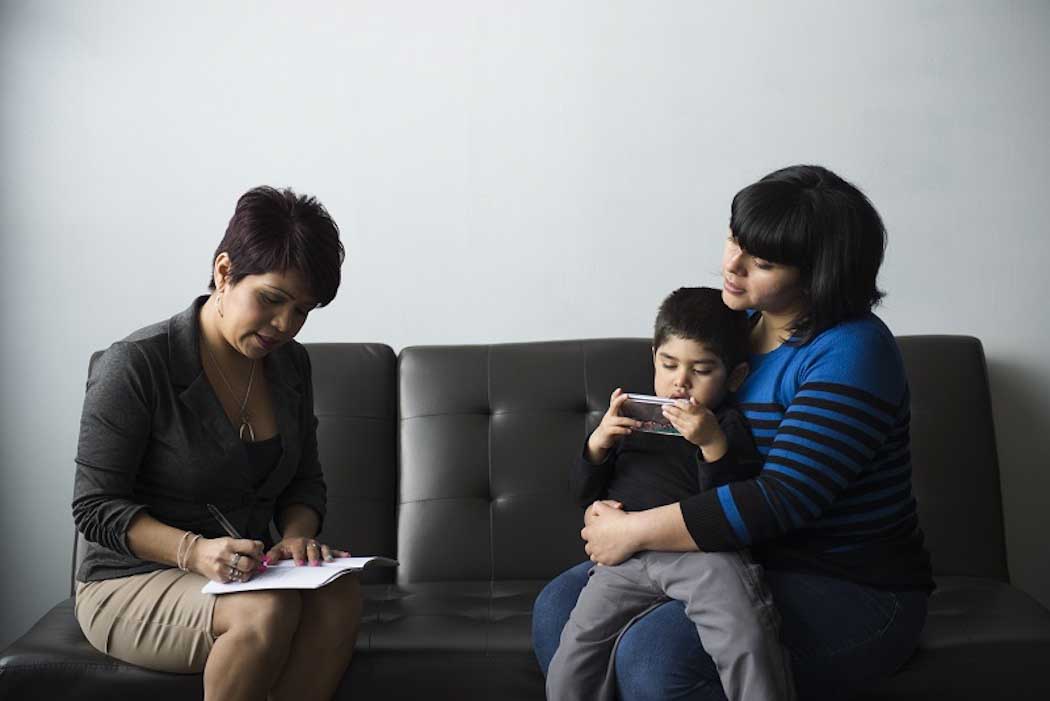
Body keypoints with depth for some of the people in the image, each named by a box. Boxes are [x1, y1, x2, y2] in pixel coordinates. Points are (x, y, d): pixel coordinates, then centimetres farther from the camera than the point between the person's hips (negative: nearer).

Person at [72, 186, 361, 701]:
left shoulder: (291, 363, 4)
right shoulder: (136, 364, -15)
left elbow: (305, 482, 12)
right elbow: (95, 508, -13)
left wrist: (296, 537, -11)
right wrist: (194, 550, -29)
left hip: (244, 574, 5)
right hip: (131, 583, -5)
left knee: (339, 595, -27)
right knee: (268, 609, -34)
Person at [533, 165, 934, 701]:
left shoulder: (851, 352, -19)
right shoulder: (734, 322, 6)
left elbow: (785, 497, -28)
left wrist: (633, 531, -24)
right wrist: (611, 512, -6)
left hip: (847, 590, -8)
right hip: (743, 558, 8)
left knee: (653, 655, -30)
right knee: (558, 609, -4)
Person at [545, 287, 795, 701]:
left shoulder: (728, 426, 10)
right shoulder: (633, 416, 24)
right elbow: (584, 495, 22)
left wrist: (713, 444, -18)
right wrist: (599, 443, 4)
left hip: (699, 552, -3)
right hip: (625, 556, 4)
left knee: (747, 641, -31)